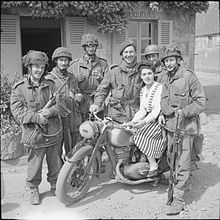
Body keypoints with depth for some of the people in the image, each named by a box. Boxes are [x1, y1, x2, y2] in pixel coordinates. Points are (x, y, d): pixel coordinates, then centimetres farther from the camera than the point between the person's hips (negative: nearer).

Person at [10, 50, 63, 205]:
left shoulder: (50, 84, 4)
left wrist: (49, 111, -18)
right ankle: (34, 190, 30)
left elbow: (60, 104, 2)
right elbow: (17, 111, -9)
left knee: (55, 163, 16)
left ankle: (55, 186, 38)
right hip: (34, 134, -3)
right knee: (34, 165, 7)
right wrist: (36, 117, -22)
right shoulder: (19, 88, -4)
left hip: (54, 133, 3)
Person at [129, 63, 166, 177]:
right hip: (149, 120, 7)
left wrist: (144, 122, -26)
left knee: (142, 135, -20)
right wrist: (133, 121, -7)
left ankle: (153, 166, -3)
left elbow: (158, 110, -20)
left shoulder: (160, 88, -14)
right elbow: (142, 110, 9)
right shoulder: (142, 91, 10)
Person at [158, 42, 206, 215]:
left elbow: (201, 102, -10)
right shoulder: (166, 78, 13)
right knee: (171, 157, 17)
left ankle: (179, 199, 0)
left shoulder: (189, 77, -11)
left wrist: (184, 111, -21)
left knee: (182, 163, -6)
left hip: (186, 125, -8)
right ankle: (182, 183, 38)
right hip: (170, 124, 8)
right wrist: (162, 113, 8)